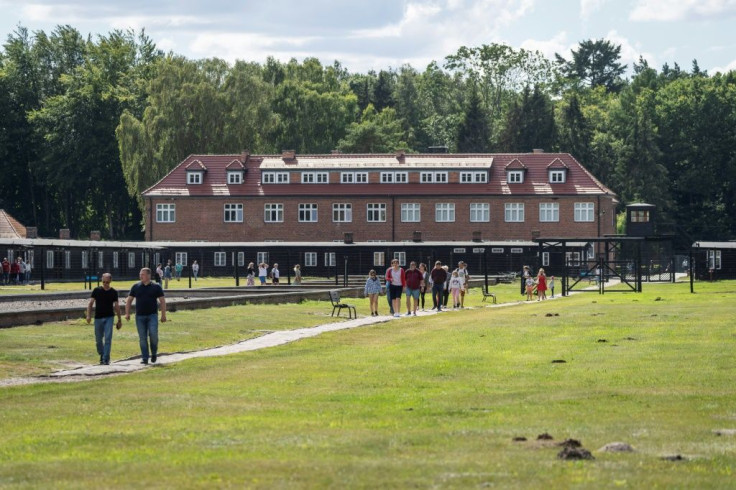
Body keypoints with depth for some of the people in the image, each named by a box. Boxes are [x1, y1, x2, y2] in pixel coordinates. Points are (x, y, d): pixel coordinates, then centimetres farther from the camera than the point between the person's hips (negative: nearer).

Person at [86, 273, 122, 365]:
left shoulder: (113, 292, 4)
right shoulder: (97, 291, 1)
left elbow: (116, 306, 10)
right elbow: (90, 303, -2)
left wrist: (119, 320, 11)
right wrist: (89, 315, -15)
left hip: (109, 317, -1)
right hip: (98, 318, 1)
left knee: (108, 339, -11)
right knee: (98, 339, 8)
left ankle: (106, 359, -10)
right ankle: (102, 355, 30)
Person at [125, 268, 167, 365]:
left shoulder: (156, 287, 3)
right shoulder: (136, 287, 8)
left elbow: (162, 301, 6)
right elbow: (129, 300, 12)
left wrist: (163, 315, 0)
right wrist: (127, 313, 3)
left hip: (152, 315, -2)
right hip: (140, 316, 2)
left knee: (153, 334, -15)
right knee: (142, 338, 1)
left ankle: (154, 353, 9)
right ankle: (144, 358, 5)